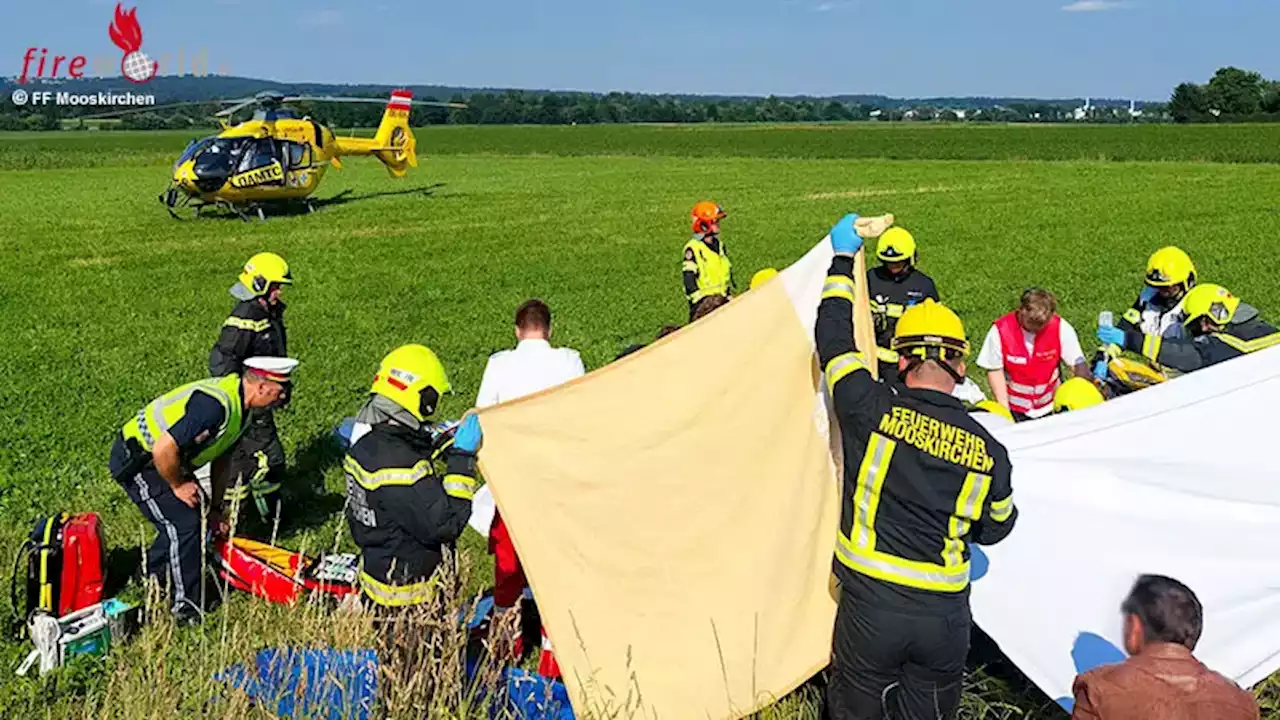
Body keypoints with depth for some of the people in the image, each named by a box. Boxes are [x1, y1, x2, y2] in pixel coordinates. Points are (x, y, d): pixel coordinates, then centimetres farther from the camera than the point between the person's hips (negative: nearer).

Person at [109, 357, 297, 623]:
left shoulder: (238, 404, 1)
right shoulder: (215, 405, -32)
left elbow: (222, 459, 12)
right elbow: (164, 450, -34)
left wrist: (215, 509, 15)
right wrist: (178, 485, -16)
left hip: (159, 456, 10)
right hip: (135, 459, -10)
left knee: (190, 515, 15)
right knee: (183, 523, -11)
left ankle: (155, 577, 35)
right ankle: (187, 606, 1)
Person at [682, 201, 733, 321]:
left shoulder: (719, 244, 13)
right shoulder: (693, 249, -11)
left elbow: (728, 270, 21)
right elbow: (689, 279, -14)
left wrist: (729, 294, 17)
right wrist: (698, 299, -17)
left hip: (721, 298, 7)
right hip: (703, 300, -7)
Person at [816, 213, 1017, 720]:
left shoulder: (872, 411, -14)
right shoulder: (990, 452, -8)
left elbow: (833, 339, 1)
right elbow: (995, 530, 8)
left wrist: (842, 259, 14)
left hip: (869, 605, -1)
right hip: (944, 615, 2)